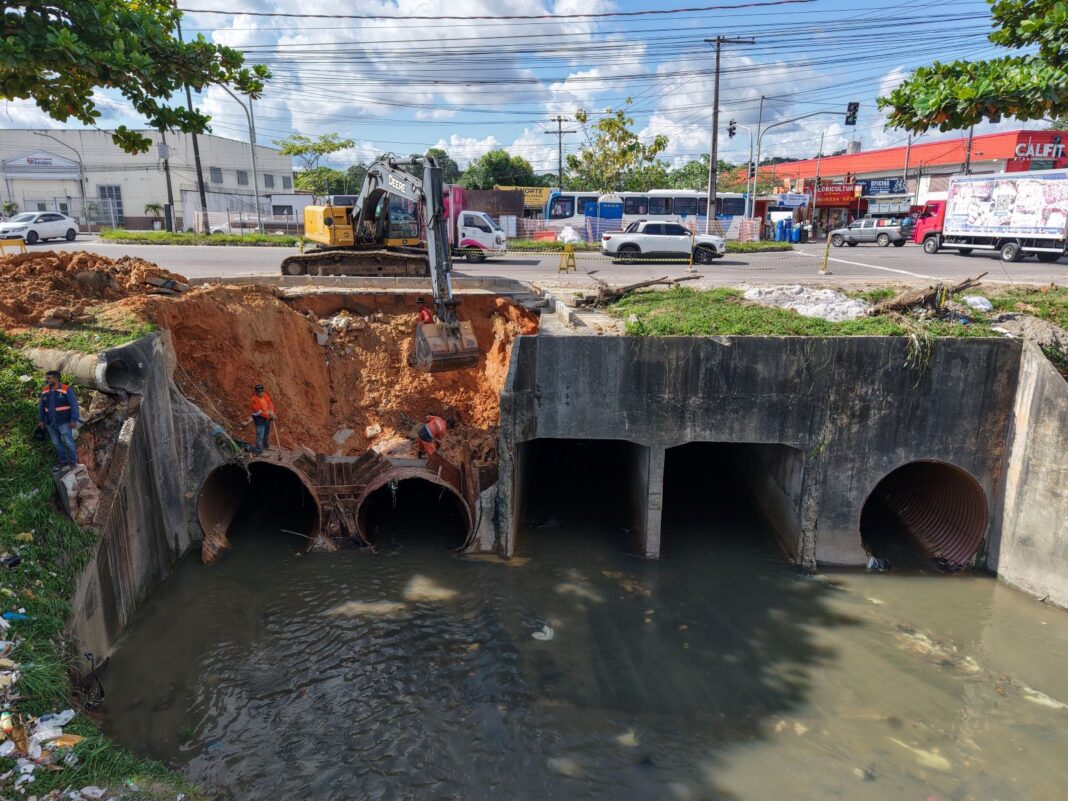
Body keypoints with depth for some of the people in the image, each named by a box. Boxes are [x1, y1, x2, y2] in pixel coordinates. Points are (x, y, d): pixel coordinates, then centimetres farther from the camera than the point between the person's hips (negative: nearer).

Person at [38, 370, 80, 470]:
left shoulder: (66, 390, -14)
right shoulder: (45, 391, 2)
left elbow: (74, 405, -15)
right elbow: (41, 406, 12)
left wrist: (74, 420, -19)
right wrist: (41, 420, 9)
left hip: (64, 422, -5)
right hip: (50, 423, 5)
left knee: (68, 442, -2)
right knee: (56, 443, 11)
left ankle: (73, 462, 10)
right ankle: (63, 461, 22)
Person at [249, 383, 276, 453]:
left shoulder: (266, 396, -2)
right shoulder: (254, 400, -22)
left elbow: (270, 403, 2)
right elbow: (259, 411, -23)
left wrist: (272, 412, -15)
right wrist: (268, 415, -22)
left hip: (268, 417, 7)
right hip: (259, 418, -7)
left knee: (267, 432, 21)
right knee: (260, 433, -11)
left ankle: (266, 445, 40)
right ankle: (259, 449, -7)